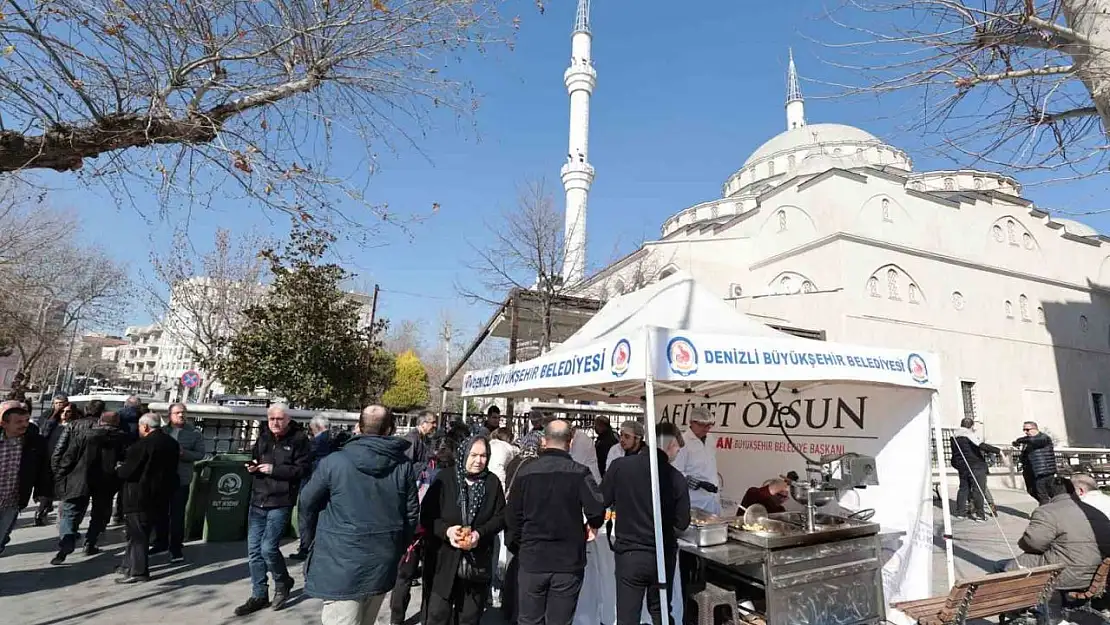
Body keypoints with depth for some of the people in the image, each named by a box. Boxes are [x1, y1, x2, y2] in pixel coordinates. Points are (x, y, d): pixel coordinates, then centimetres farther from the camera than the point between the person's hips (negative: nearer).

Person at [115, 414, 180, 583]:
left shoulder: (142, 445, -20)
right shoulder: (172, 443, 6)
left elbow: (128, 471, -17)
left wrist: (118, 470, 5)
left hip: (139, 496, -8)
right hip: (159, 495, 8)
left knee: (137, 533, 1)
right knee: (142, 531, 19)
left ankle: (138, 571, 6)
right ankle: (129, 564, 30)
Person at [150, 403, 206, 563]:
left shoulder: (194, 433, -3)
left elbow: (200, 453, -6)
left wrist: (183, 453, -21)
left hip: (181, 480, -3)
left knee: (177, 515, 2)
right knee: (160, 513, 15)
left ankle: (176, 548, 11)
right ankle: (161, 542, 32)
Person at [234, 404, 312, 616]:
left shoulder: (299, 439, -10)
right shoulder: (263, 437, 9)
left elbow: (303, 469, -15)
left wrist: (274, 469, -20)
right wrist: (253, 467, 2)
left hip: (280, 503, -6)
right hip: (258, 500, 6)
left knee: (268, 548, -9)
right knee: (254, 549, 9)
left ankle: (283, 583, 20)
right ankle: (259, 596, 24)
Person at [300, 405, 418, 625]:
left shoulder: (333, 462, -12)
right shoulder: (404, 466, -4)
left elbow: (307, 503, 2)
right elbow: (412, 515, 1)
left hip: (342, 564, -3)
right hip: (382, 565, 4)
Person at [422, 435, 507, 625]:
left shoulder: (493, 482, 0)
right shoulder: (445, 478, -6)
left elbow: (501, 517, 1)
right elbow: (427, 514, -5)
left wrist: (480, 533, -15)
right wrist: (446, 530, -21)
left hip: (478, 563, 2)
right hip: (443, 560, -2)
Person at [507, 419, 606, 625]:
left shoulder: (525, 470, -2)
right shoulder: (579, 473, -9)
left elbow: (512, 516, 2)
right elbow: (597, 508, -20)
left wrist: (515, 548, 16)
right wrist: (592, 526, 3)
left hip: (532, 559, 2)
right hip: (568, 561, -1)